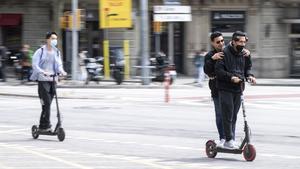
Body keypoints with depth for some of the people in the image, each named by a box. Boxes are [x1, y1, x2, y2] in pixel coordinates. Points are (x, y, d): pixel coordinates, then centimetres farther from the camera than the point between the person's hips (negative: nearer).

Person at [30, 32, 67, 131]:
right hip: (43, 80, -5)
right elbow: (35, 65, -10)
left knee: (48, 103, 8)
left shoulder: (56, 52, 12)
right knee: (46, 103, -14)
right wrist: (43, 72, -26)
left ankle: (42, 125, 18)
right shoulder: (40, 51, -4)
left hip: (53, 79, 5)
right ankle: (46, 125, -10)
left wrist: (61, 71, -15)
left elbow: (59, 64, 7)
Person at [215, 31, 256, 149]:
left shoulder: (245, 54, 9)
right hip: (225, 89, -6)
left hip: (238, 88, 6)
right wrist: (231, 77, -24)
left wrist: (249, 76, 0)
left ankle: (231, 140, 16)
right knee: (228, 115, -9)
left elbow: (248, 68, 21)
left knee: (234, 116, 10)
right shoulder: (225, 53, -10)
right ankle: (229, 140, -4)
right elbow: (218, 70, -13)